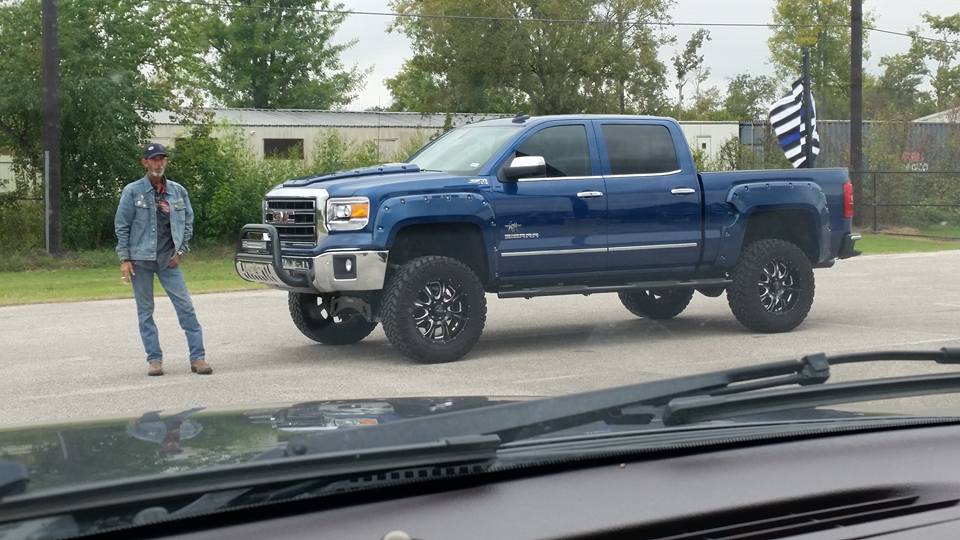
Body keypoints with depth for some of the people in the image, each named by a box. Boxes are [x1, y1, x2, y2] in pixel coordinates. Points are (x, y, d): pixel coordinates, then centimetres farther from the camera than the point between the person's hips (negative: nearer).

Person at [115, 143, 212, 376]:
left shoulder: (178, 191, 7)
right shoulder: (132, 191, -1)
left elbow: (188, 223, 14)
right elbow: (122, 226, 0)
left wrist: (180, 252, 3)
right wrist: (125, 259, -6)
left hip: (169, 260, 2)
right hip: (141, 260, -1)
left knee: (186, 307, -6)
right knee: (145, 311, 3)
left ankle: (197, 357, -2)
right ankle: (154, 359, 11)